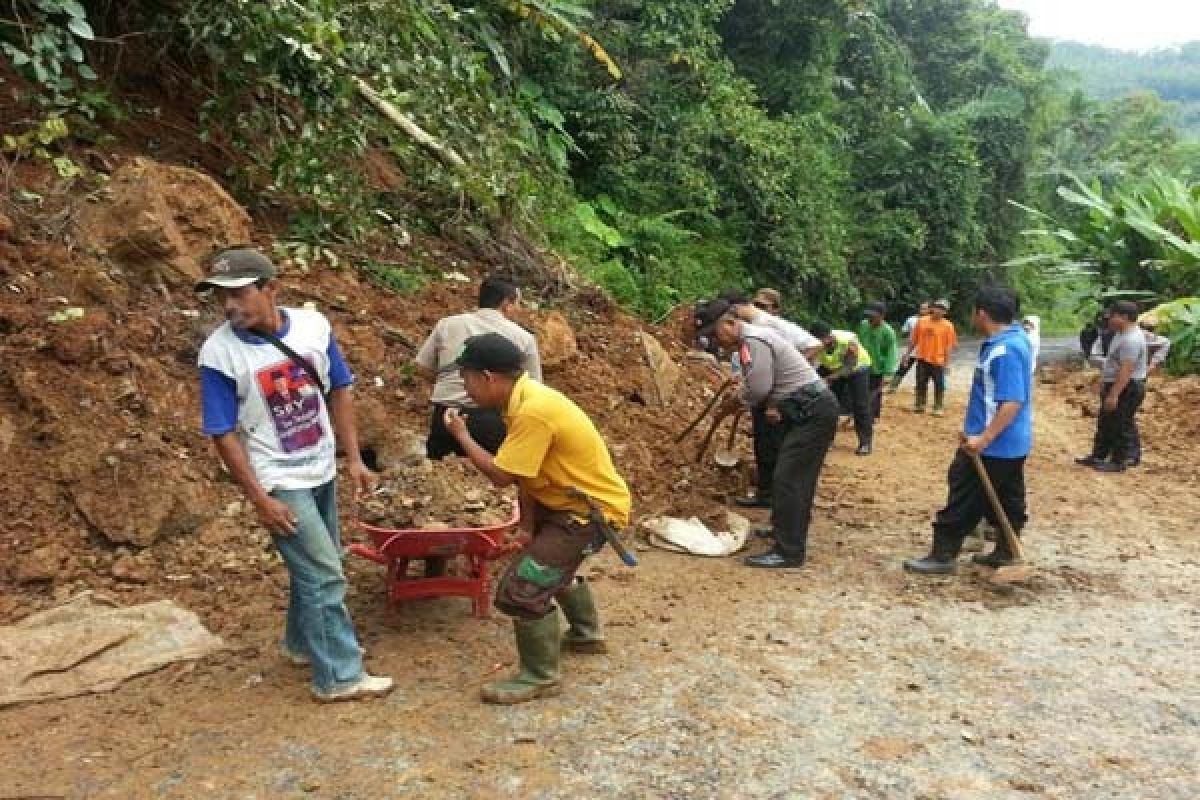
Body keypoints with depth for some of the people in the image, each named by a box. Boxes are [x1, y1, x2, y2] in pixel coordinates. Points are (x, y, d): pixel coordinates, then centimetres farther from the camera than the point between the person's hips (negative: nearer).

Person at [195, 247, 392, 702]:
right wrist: (259, 499, -16)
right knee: (324, 574, -5)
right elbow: (224, 434, -14)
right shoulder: (219, 353, -19)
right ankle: (339, 676, 8)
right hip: (279, 482, -5)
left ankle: (301, 643, 41)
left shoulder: (313, 325, -8)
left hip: (322, 472, 5)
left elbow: (339, 391, 3)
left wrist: (354, 458, 1)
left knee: (315, 566, 19)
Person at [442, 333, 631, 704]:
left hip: (593, 509, -10)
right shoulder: (527, 397, 1)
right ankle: (586, 634, 54)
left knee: (521, 589, -13)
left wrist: (461, 435, -12)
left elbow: (501, 476, -25)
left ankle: (539, 678, 6)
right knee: (554, 564, 33)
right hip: (574, 500, 10)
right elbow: (518, 471, 5)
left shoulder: (533, 411, -29)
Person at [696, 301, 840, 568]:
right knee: (797, 476, 22)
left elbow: (756, 390, -21)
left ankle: (789, 552, -9)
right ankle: (788, 528, 37)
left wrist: (733, 402, -2)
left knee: (787, 478, -11)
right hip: (813, 409, 11)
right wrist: (773, 406, -2)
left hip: (813, 413, -11)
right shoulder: (753, 338, 15)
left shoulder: (753, 341, -18)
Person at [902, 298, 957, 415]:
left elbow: (949, 346, -6)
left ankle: (939, 407, 15)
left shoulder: (948, 326, -6)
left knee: (939, 385, 3)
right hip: (922, 359, 3)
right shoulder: (921, 321, 1)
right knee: (921, 384, 11)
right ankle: (919, 405, 25)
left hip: (938, 361, -2)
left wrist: (946, 362, -9)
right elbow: (914, 339, 9)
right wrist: (908, 353, 9)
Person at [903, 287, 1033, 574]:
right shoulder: (1016, 338, 8)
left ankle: (944, 555, 6)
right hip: (1013, 443, 10)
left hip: (992, 444, -10)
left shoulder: (1004, 351, -24)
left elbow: (1013, 402, -29)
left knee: (964, 499, -2)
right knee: (1008, 499, 17)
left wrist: (983, 439, -31)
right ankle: (1004, 552, 29)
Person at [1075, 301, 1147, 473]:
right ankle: (1098, 456, 26)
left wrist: (1114, 395, -29)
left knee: (1120, 425, -1)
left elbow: (1126, 370, -28)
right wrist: (1104, 381, 23)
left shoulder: (1131, 339, -24)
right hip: (1115, 385, 11)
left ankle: (1118, 462, 10)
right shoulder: (1122, 333, 10)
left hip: (1127, 388, -11)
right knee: (1105, 423, 17)